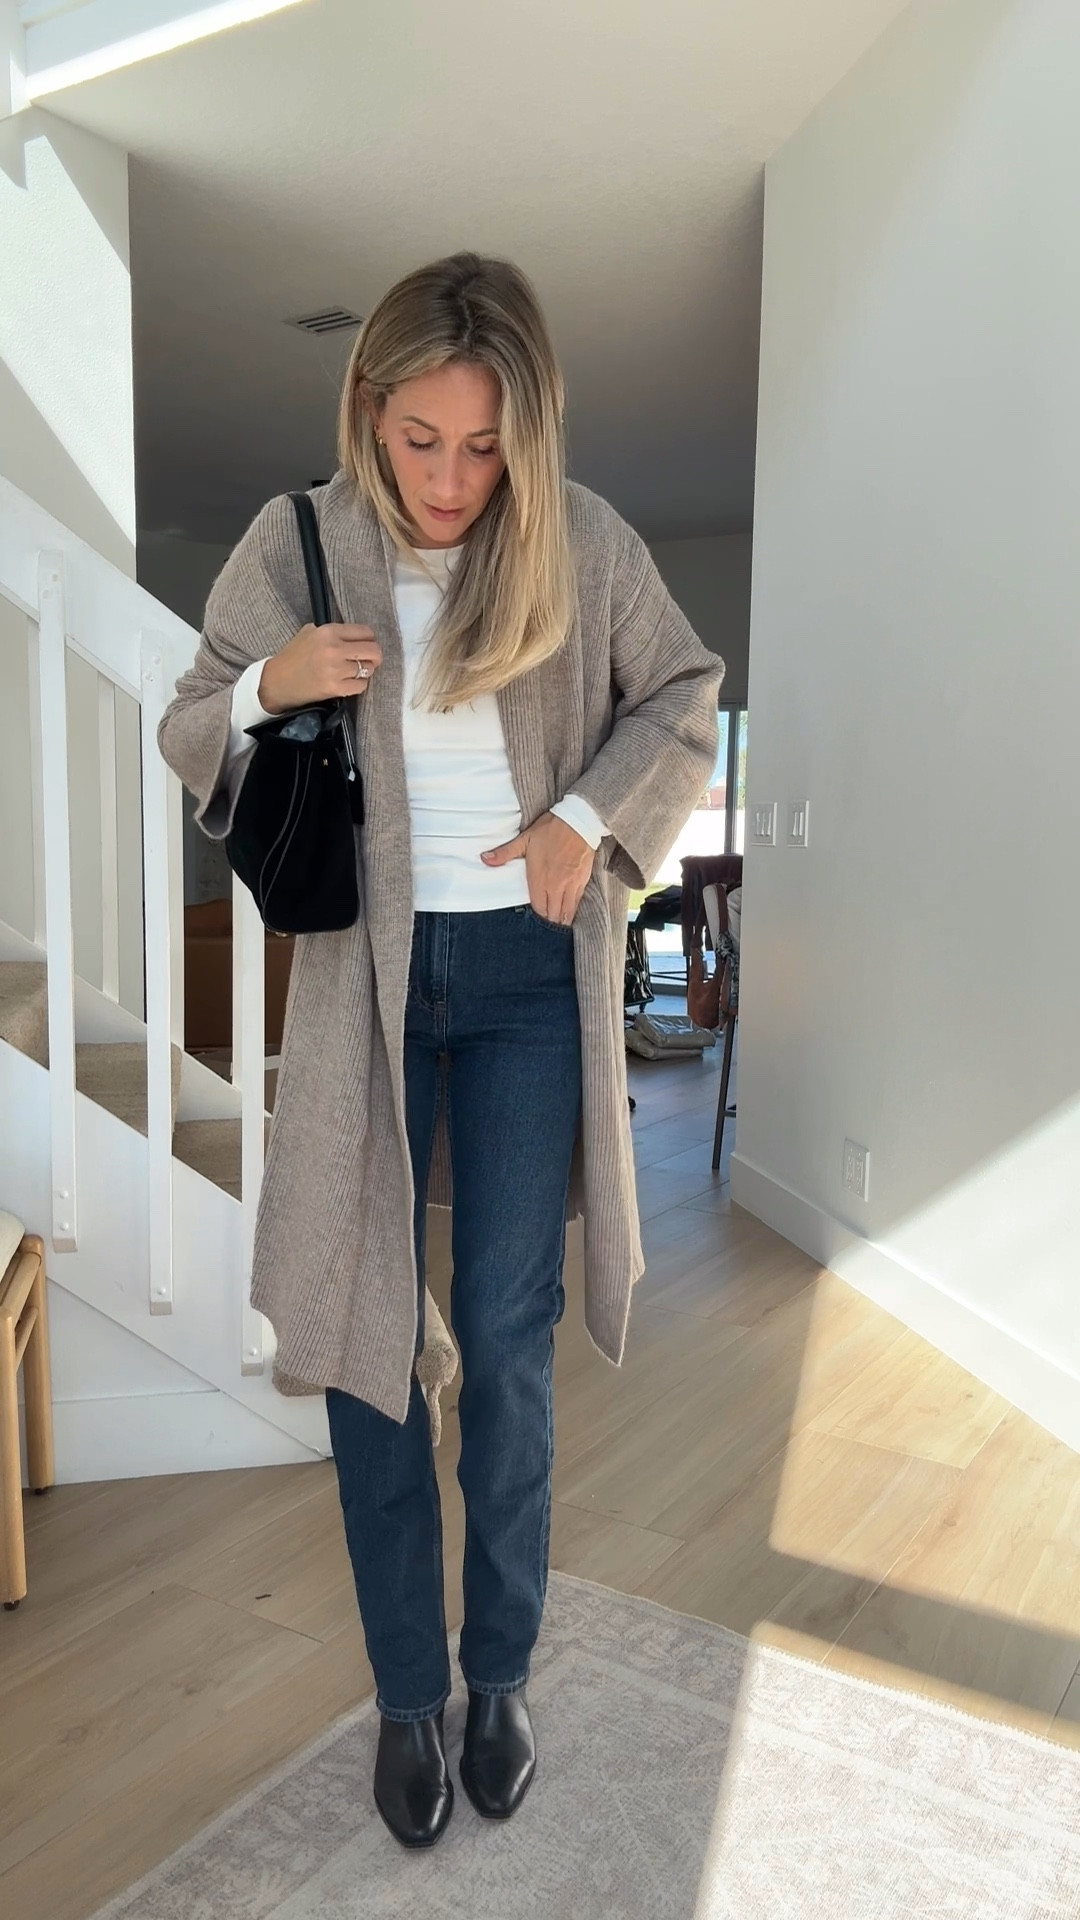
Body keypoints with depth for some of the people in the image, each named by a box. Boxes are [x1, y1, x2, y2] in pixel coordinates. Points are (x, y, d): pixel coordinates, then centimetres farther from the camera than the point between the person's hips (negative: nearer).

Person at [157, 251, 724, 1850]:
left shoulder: (583, 540, -3)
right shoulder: (293, 544, -1)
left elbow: (686, 696, 9)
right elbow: (189, 731, 7)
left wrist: (592, 818, -7)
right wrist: (267, 686, -15)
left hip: (531, 970, 0)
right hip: (367, 971, 1)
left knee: (509, 1338, 5)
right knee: (366, 1333, 4)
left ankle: (503, 1671, 27)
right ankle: (409, 1693, 24)